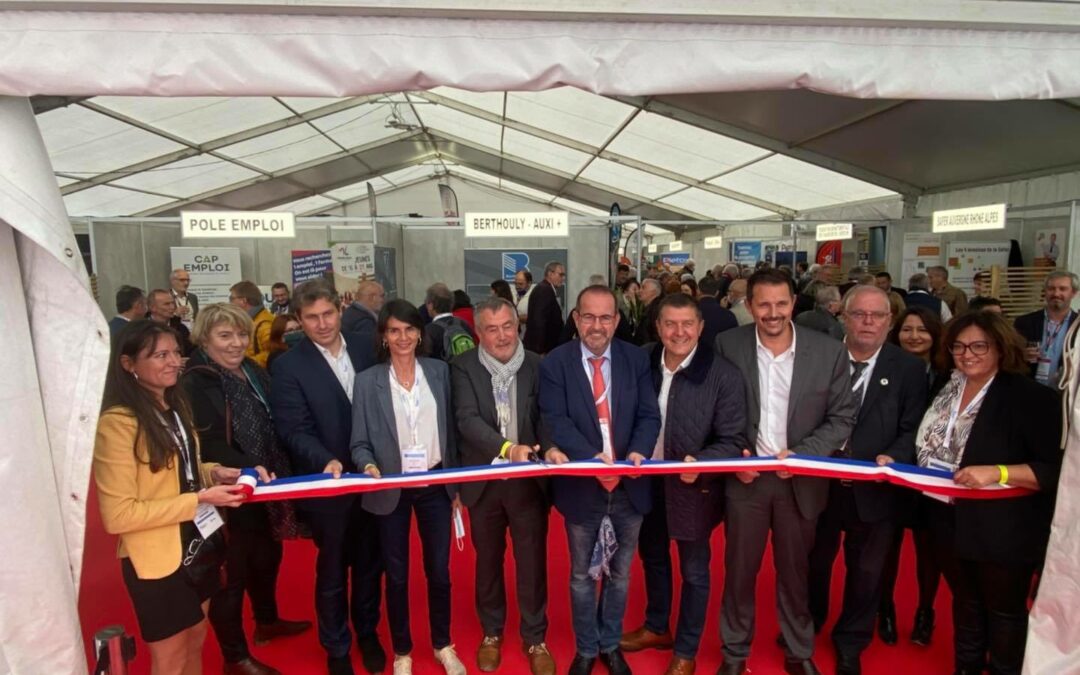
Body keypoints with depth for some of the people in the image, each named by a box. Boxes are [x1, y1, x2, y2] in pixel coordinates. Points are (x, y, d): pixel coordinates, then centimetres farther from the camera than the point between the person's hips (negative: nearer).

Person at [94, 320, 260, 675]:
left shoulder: (175, 406, 5)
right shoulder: (118, 423, -21)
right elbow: (117, 515, -22)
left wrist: (216, 473, -2)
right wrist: (200, 499, -24)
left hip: (199, 544, 8)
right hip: (157, 559, -7)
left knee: (195, 644, 22)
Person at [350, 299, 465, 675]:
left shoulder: (439, 371, -1)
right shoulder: (367, 381, -6)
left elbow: (450, 430, 5)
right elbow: (360, 442, -4)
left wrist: (456, 484, 6)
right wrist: (369, 466, -25)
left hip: (435, 485, 2)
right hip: (391, 490, -1)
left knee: (439, 570, 13)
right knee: (396, 574, 13)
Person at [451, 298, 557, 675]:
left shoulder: (537, 366, -3)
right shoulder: (463, 367, -8)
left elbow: (545, 416, -5)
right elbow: (467, 419, -19)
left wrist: (550, 448, -27)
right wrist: (507, 448, -34)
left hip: (528, 480, 0)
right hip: (484, 481, 0)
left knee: (532, 562, 10)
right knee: (487, 561, 17)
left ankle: (535, 638, 31)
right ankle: (491, 633, 38)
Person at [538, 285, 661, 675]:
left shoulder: (636, 359, 0)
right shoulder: (555, 363, -8)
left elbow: (649, 415, -3)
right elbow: (556, 421, -15)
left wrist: (639, 452, -23)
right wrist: (592, 457, -29)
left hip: (629, 486, 2)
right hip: (582, 486, -2)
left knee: (619, 573, 20)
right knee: (582, 575, 17)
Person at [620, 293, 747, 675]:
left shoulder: (723, 375, -18)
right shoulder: (643, 365, -6)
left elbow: (733, 440, -16)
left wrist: (700, 463, -32)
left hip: (693, 486, -4)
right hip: (646, 481, 4)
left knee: (694, 571, 15)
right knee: (652, 559, 24)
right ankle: (656, 628, 48)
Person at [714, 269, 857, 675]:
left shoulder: (830, 352, -7)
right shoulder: (727, 346, -8)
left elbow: (842, 418, -3)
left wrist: (801, 454, -16)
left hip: (800, 481, 1)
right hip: (745, 477, 0)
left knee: (795, 572, 18)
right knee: (739, 570, 13)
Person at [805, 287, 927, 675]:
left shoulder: (909, 368, -4)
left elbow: (912, 430, -7)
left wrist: (892, 458, -24)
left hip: (874, 490, 0)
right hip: (819, 483, 0)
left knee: (865, 572, 18)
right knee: (813, 564, 21)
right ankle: (806, 627, 47)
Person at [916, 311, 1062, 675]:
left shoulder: (1031, 397, -15)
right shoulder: (946, 390, 3)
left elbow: (1056, 468, -19)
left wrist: (997, 472, -30)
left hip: (1004, 531, -5)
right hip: (950, 522, 5)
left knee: (1005, 611, 14)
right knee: (965, 600, 23)